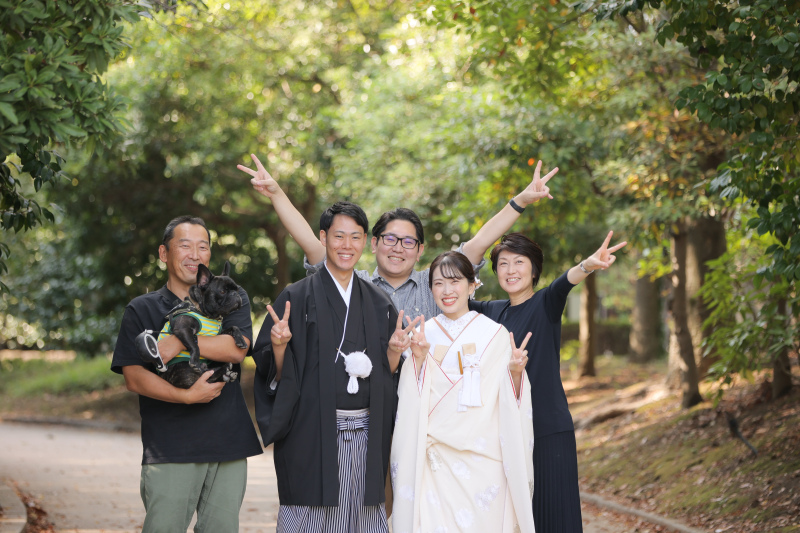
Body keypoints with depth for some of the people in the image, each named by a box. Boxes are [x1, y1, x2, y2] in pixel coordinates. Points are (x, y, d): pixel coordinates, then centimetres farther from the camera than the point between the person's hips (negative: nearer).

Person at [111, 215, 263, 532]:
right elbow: (134, 377, -2)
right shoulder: (141, 310, 9)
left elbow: (237, 348, -6)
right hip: (168, 447, -2)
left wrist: (178, 342, -13)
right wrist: (186, 396, -15)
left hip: (228, 445, 2)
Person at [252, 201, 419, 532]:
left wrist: (394, 350, -5)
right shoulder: (298, 297, 1)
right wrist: (279, 344, -20)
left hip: (366, 437, 4)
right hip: (312, 433, -3)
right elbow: (277, 373, -2)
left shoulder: (378, 303, 12)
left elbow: (387, 373, 14)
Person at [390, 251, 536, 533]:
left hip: (482, 456, -2)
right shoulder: (423, 335, 8)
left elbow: (509, 401, 0)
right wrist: (418, 358, -11)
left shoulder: (495, 334, 1)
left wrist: (515, 371, -18)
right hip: (434, 457, 2)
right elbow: (410, 399, 3)